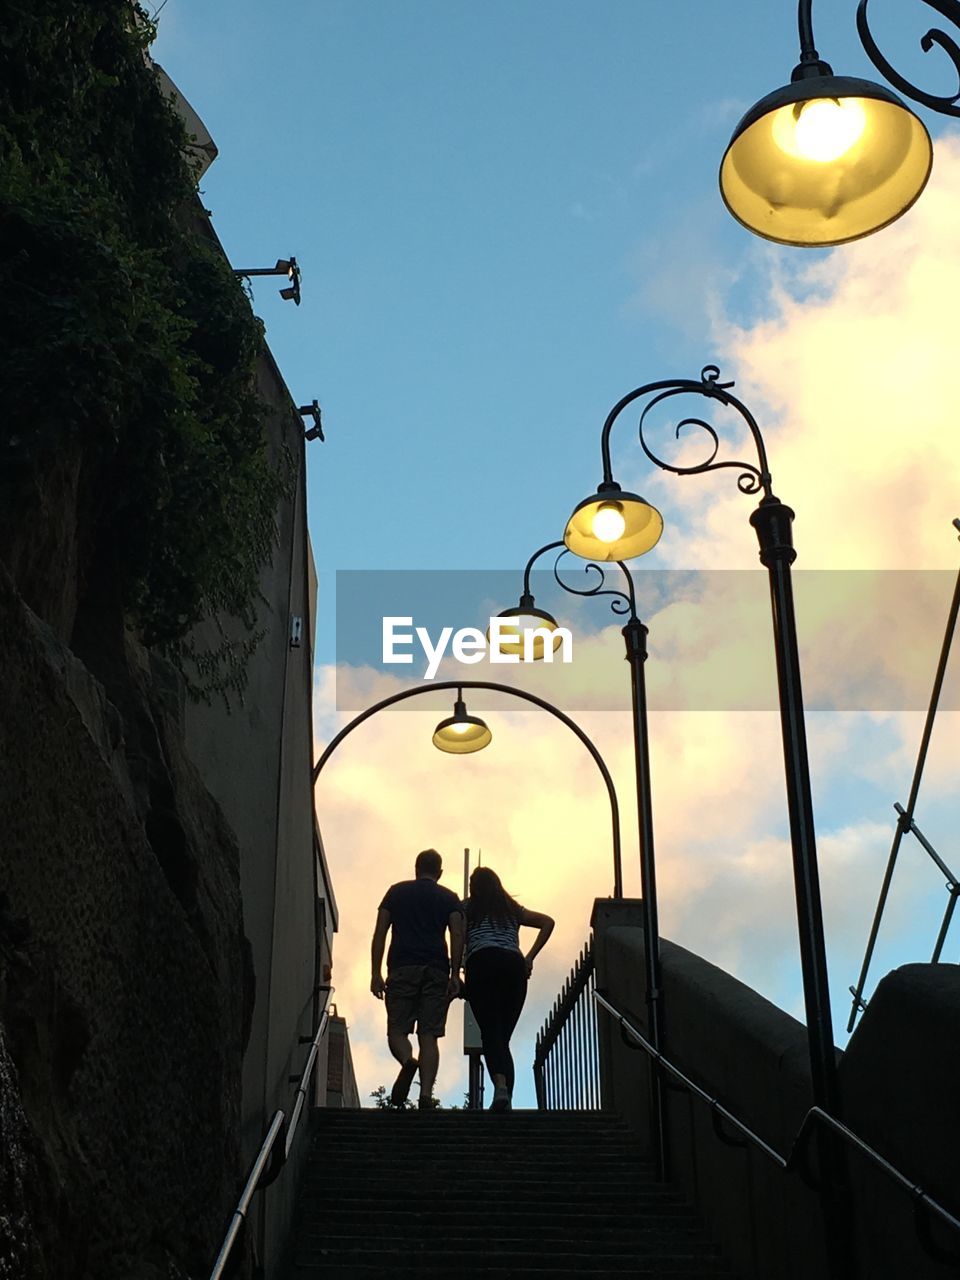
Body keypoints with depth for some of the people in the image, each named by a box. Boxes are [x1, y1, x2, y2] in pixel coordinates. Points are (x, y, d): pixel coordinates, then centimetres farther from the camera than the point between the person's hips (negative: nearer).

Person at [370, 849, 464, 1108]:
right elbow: (457, 935, -1)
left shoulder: (396, 892, 15)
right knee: (429, 1035, 0)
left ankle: (407, 1061, -29)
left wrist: (376, 973, 5)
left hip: (402, 969, -1)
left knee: (397, 1029, 2)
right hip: (436, 971, 1)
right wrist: (455, 974, -4)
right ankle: (426, 1092, -15)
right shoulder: (449, 898, 14)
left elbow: (379, 933, 6)